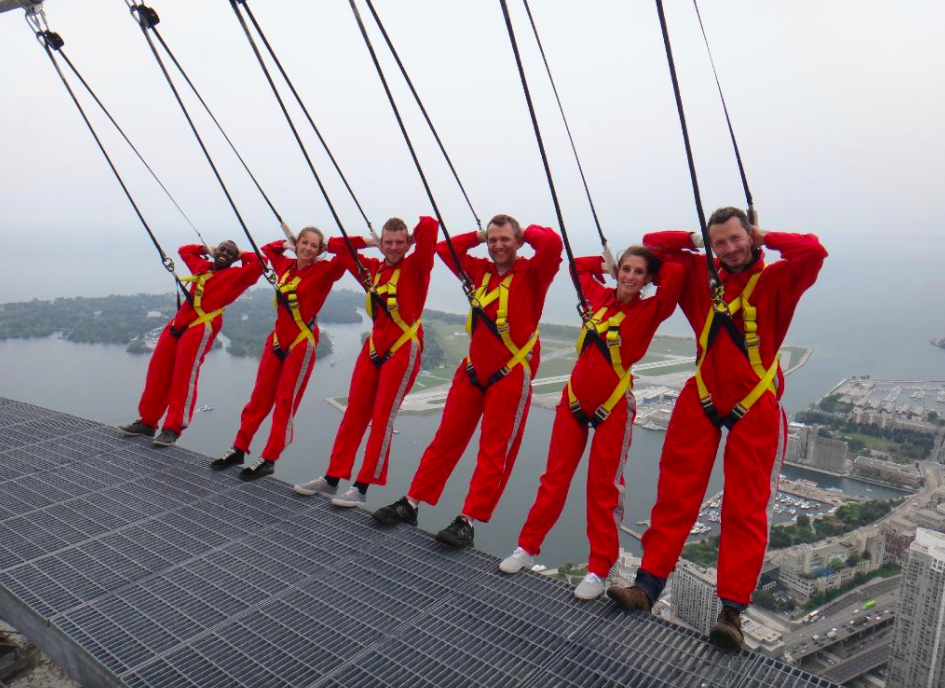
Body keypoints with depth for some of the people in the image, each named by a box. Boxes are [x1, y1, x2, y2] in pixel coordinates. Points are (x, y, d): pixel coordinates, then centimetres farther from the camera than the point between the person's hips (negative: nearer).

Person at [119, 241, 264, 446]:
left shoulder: (236, 275, 5)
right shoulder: (202, 266, 23)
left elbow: (258, 263, -8)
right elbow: (184, 250, 41)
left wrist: (241, 255, 8)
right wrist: (207, 250, 29)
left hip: (202, 328, -7)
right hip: (178, 324, 7)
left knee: (184, 377, -11)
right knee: (158, 372, 8)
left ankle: (172, 429, -7)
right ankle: (147, 422, 19)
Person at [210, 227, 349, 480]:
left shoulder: (324, 270, -8)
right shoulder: (286, 265, 8)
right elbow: (268, 249, 27)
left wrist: (328, 246, -8)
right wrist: (287, 244, 13)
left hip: (302, 343, -6)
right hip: (277, 338, 6)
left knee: (286, 402, -1)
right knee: (260, 397, 12)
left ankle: (269, 459, 7)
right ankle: (239, 449, 23)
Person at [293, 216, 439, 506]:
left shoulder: (415, 267, -6)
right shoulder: (373, 269, 10)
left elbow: (430, 226, -20)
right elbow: (342, 248, 21)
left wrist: (414, 237, -1)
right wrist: (367, 241, 12)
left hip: (403, 350, -6)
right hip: (373, 348, 6)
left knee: (382, 418, -5)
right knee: (354, 414, 9)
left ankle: (361, 487, 3)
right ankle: (332, 478, 18)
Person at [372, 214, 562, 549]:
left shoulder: (532, 273, -6)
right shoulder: (481, 271, 10)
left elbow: (552, 243, -24)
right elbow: (445, 249, 19)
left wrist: (526, 232, -5)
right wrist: (479, 236, 12)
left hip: (511, 375, -6)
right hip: (472, 370, 6)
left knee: (494, 452, 0)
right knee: (446, 439, 10)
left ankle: (468, 521, 4)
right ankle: (410, 504, 18)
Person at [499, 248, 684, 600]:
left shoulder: (650, 311, -6)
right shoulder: (600, 296, 4)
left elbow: (676, 273, -21)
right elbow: (579, 265, 22)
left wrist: (653, 269, -3)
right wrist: (607, 264, 12)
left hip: (613, 407, -4)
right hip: (574, 398, 4)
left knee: (604, 488, 4)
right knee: (555, 476, 11)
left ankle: (599, 569, 17)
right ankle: (528, 547, 23)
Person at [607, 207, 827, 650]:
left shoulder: (775, 281, -2)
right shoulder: (699, 275, 6)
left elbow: (813, 251, -20)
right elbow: (653, 243, 12)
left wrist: (765, 239, -6)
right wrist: (697, 243, 3)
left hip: (755, 408, -2)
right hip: (701, 399, 3)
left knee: (746, 508, 0)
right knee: (675, 495, 4)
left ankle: (732, 610, 7)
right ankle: (647, 585, 11)